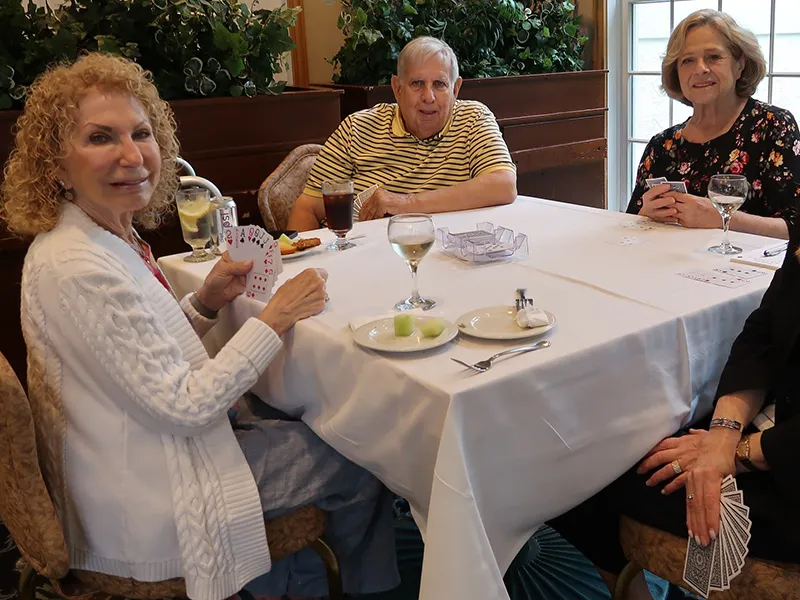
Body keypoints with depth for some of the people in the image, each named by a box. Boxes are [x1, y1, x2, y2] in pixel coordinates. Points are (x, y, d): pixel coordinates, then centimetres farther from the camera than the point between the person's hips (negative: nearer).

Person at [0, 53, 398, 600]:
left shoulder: (110, 236, 1)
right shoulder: (76, 267, -29)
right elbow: (183, 407, -26)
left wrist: (206, 302, -5)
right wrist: (276, 318, -19)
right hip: (145, 510, -9)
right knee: (357, 464, 5)